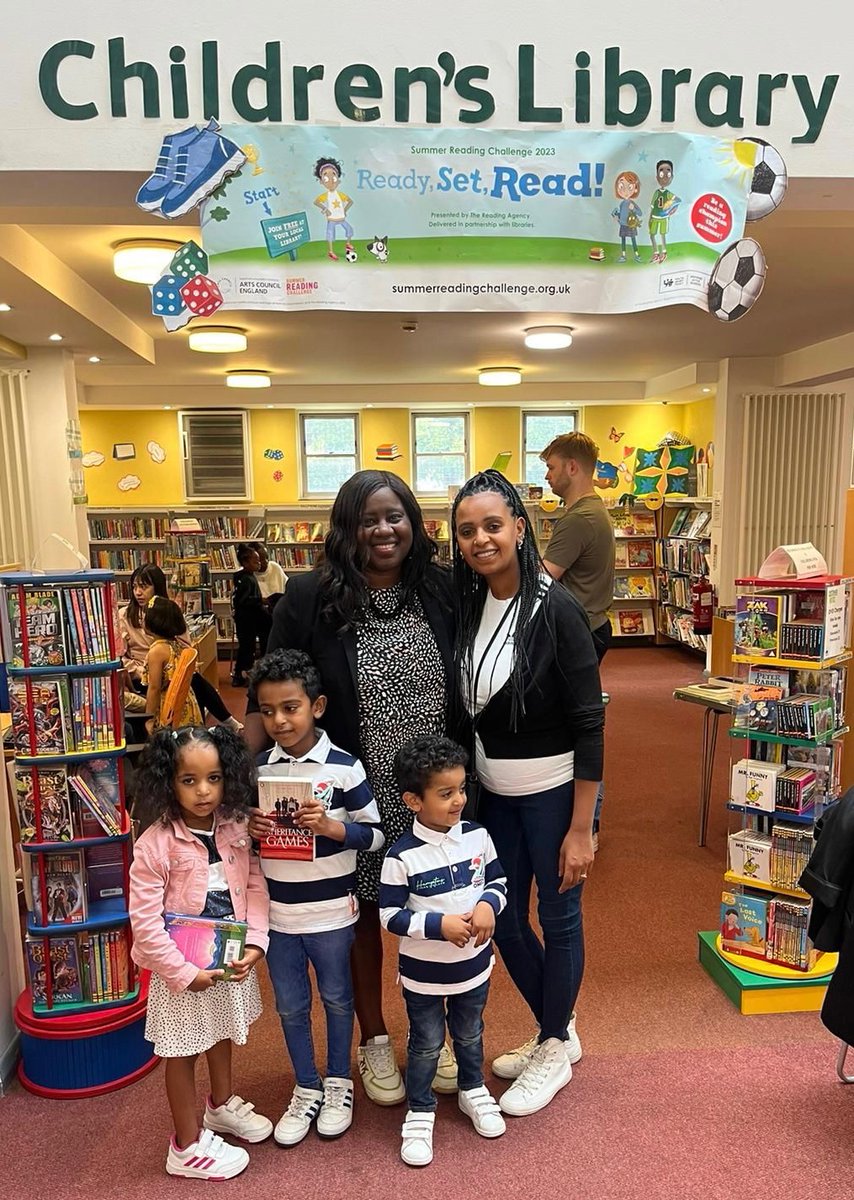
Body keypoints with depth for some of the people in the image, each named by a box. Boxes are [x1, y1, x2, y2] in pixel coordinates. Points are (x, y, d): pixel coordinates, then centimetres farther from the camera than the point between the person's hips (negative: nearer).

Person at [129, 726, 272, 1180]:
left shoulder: (237, 829, -10)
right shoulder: (155, 845, -24)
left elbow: (255, 888, -4)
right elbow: (145, 924, -22)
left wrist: (254, 944, -14)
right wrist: (184, 972, -20)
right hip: (181, 969, -5)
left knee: (223, 1033, 27)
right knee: (183, 1052, 14)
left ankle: (222, 1104, 53)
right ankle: (187, 1146, 35)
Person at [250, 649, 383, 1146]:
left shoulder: (343, 767, -14)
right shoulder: (256, 768, -4)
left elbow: (375, 834, -9)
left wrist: (330, 826, -26)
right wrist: (248, 830, -16)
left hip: (331, 911, -3)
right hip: (275, 911, 3)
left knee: (337, 998, 17)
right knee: (291, 1005, 17)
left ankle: (339, 1083, 40)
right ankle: (307, 1089, 39)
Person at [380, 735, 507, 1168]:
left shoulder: (477, 836, -12)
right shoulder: (402, 856, -24)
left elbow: (499, 880, 1)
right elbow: (390, 916, -18)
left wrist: (488, 905, -20)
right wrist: (440, 925, -27)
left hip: (474, 966, 4)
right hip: (424, 974, -3)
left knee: (470, 1035, 26)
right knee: (426, 1045, 16)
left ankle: (473, 1091, 51)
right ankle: (419, 1113, 38)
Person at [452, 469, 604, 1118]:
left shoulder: (556, 609, -18)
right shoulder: (467, 606, -1)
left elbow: (589, 721, -16)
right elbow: (469, 711, 7)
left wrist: (581, 828, -16)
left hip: (553, 789, -6)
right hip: (493, 789, 6)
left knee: (558, 915, 11)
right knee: (503, 918, 16)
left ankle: (554, 1052, 36)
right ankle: (558, 1031, 42)